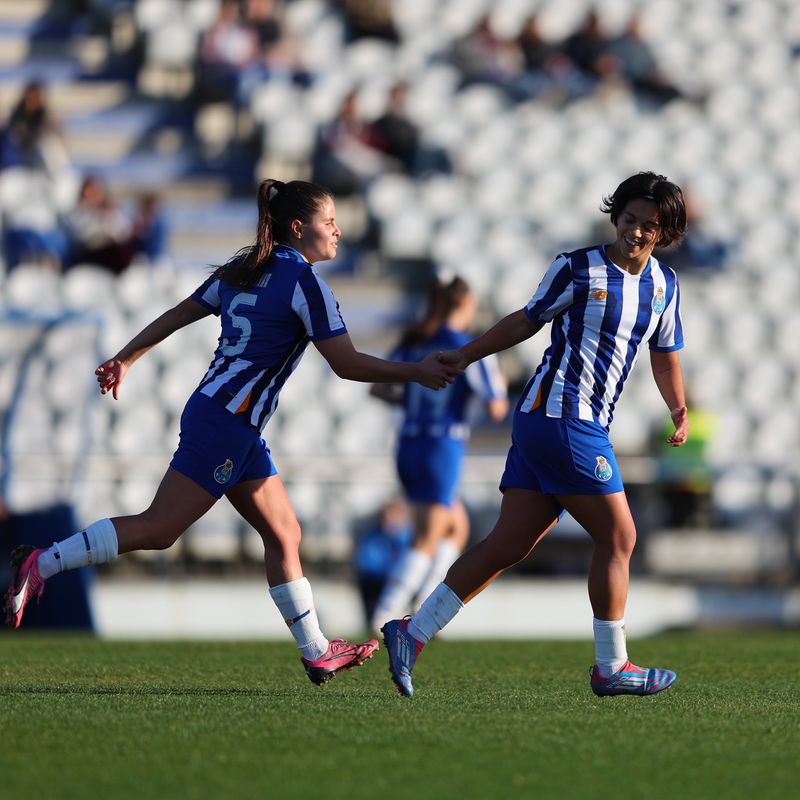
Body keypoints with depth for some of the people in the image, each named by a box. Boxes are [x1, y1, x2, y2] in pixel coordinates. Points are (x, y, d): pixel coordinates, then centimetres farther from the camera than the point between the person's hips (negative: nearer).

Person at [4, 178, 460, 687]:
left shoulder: (242, 272, 14)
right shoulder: (304, 282, -11)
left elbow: (177, 315, 19)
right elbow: (347, 364, -13)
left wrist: (125, 359, 27)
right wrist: (415, 373, -5)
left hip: (238, 430, 10)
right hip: (226, 422, -10)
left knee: (284, 534, 10)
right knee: (158, 530, -9)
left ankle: (316, 652, 12)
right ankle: (42, 564, -9)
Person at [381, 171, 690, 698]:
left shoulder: (665, 285, 14)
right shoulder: (577, 270, -4)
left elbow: (665, 357, 24)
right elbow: (527, 321, 7)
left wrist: (680, 412, 9)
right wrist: (466, 355, 5)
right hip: (559, 414, -7)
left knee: (510, 545, 1)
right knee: (618, 536, -6)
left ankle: (413, 634, 3)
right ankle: (611, 668, 2)